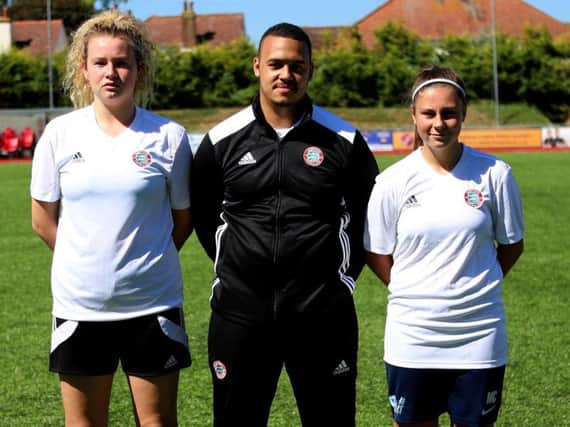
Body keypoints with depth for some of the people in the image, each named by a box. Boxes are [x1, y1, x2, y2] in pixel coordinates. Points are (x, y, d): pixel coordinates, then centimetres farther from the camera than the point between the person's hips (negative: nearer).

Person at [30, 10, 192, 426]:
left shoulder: (168, 136, -5)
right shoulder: (60, 134, -1)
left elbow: (183, 217, 7)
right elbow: (43, 220, 8)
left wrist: (147, 262, 6)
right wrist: (86, 260, 7)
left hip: (152, 303, -1)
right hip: (79, 304, 2)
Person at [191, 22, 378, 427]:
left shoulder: (342, 139, 0)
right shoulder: (223, 139, 2)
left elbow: (368, 209, 12)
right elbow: (202, 210, 15)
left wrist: (347, 270, 8)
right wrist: (229, 266, 11)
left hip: (323, 314, -1)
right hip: (240, 313, 1)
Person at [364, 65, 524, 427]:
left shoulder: (494, 174, -4)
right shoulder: (394, 181, -4)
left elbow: (512, 244, 8)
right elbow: (377, 253, 5)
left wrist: (475, 286, 3)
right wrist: (414, 293, 0)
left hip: (480, 335, 0)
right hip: (412, 338, 0)